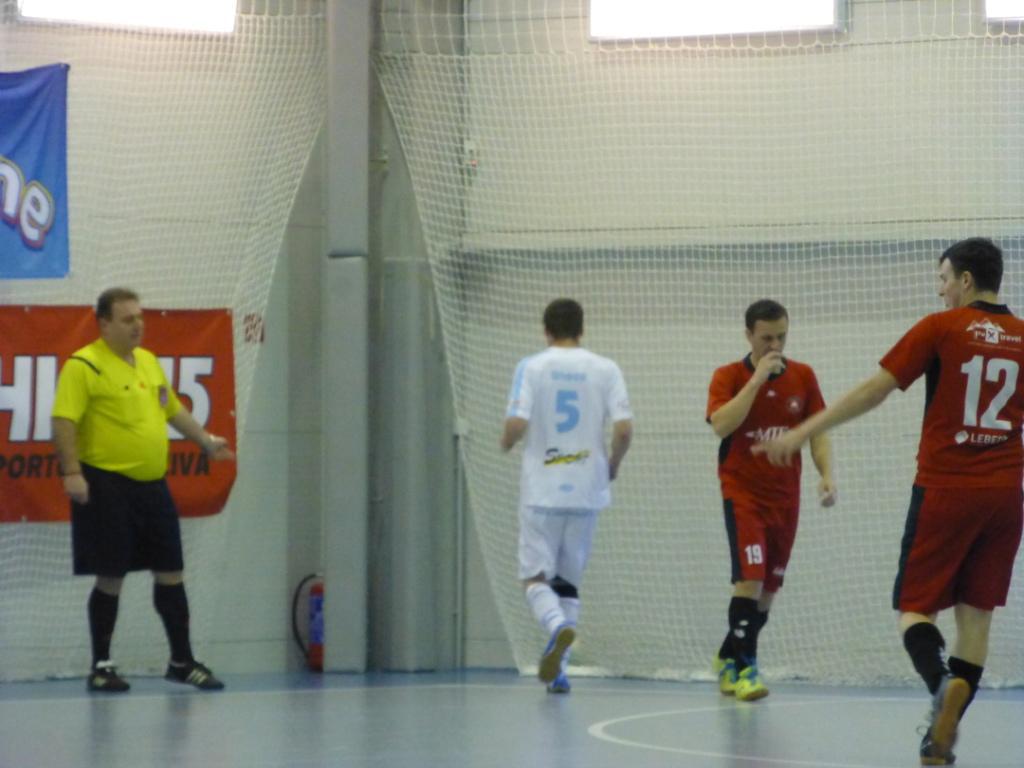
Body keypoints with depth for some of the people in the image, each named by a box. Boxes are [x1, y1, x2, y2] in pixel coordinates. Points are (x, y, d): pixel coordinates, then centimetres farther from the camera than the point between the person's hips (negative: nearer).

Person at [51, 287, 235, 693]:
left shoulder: (149, 362, 13)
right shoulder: (84, 366, -11)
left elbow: (172, 408, 27)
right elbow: (64, 421, -17)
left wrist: (206, 440, 25)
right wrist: (72, 473, -25)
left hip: (152, 486, 7)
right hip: (107, 487, -7)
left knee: (171, 574, 9)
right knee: (110, 579, -1)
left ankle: (182, 661, 20)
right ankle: (101, 667, 11)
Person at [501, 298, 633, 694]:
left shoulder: (531, 367, -4)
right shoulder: (605, 369, 1)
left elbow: (516, 424, -13)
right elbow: (624, 428, -7)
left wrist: (506, 442, 9)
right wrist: (613, 465, 11)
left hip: (542, 490, -2)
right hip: (586, 490, 2)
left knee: (535, 576, 3)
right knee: (569, 579, 14)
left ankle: (558, 627, -28)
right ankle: (558, 669, 8)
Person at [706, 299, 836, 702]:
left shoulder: (803, 376, 5)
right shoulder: (728, 376, -4)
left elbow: (818, 431, 7)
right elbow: (721, 424, -20)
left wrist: (826, 475, -8)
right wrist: (757, 379, -23)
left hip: (785, 498, 4)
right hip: (742, 493, -4)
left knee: (768, 590, 9)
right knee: (751, 578, -18)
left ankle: (727, 660, 25)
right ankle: (744, 668, -14)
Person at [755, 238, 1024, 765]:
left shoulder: (941, 328, -5)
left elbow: (873, 391, -6)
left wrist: (803, 432, -1)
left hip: (944, 489, -4)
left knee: (914, 607, 3)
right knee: (975, 615, 8)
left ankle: (942, 682, -28)